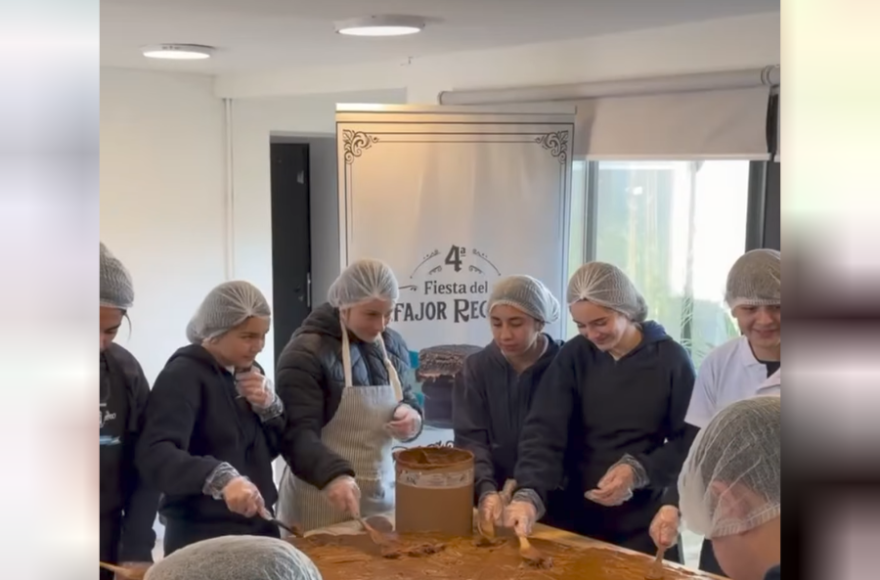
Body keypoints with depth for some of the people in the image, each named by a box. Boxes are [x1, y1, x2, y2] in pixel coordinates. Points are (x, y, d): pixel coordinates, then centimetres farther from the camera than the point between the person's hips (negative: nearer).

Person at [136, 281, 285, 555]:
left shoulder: (248, 371, 9)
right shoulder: (183, 376, -16)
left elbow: (272, 448, 11)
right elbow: (155, 454, -30)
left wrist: (269, 406, -8)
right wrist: (222, 478, -44)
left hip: (257, 529, 7)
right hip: (203, 538, -7)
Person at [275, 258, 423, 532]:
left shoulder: (392, 345, 7)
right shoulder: (305, 353, -15)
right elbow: (297, 433, -22)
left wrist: (411, 417, -5)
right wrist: (333, 475, -39)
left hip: (380, 494, 6)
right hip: (321, 497, -6)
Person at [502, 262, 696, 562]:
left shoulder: (671, 359, -7)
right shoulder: (573, 356, -3)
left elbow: (689, 440, -4)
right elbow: (544, 431, -11)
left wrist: (640, 471, -20)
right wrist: (529, 495, -27)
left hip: (645, 520, -2)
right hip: (578, 514, 2)